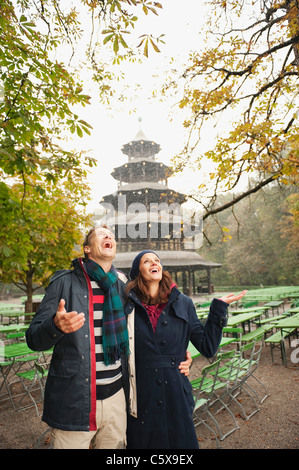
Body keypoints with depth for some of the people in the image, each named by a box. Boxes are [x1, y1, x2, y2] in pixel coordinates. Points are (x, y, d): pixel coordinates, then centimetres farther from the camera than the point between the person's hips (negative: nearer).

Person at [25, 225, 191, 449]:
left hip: (116, 399, 4)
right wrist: (56, 326, -31)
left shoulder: (122, 287, 4)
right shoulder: (65, 282, -6)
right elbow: (33, 338, -9)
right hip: (74, 403, -3)